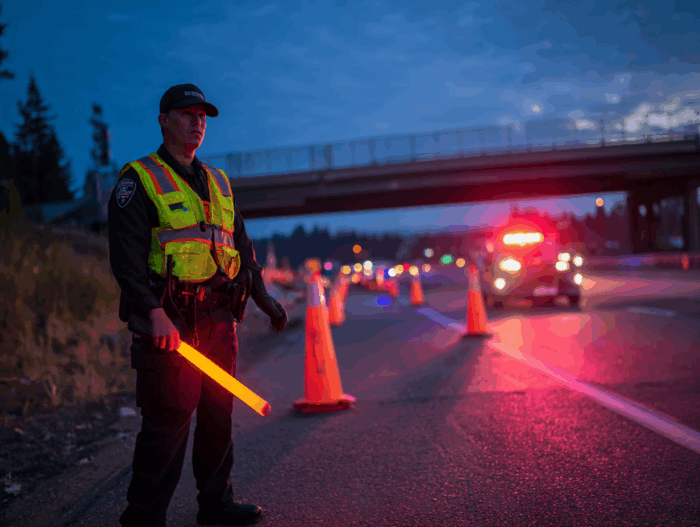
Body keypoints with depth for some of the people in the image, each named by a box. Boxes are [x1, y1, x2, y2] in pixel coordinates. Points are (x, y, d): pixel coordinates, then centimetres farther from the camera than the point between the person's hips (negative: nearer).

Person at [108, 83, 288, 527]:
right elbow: (127, 254, -11)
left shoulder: (218, 183, 20)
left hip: (218, 318, 6)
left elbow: (242, 245, 26)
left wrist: (264, 297, 19)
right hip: (169, 320, -6)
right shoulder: (139, 180, 0)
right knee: (170, 416, -7)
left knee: (219, 412, 11)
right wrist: (155, 313, -21)